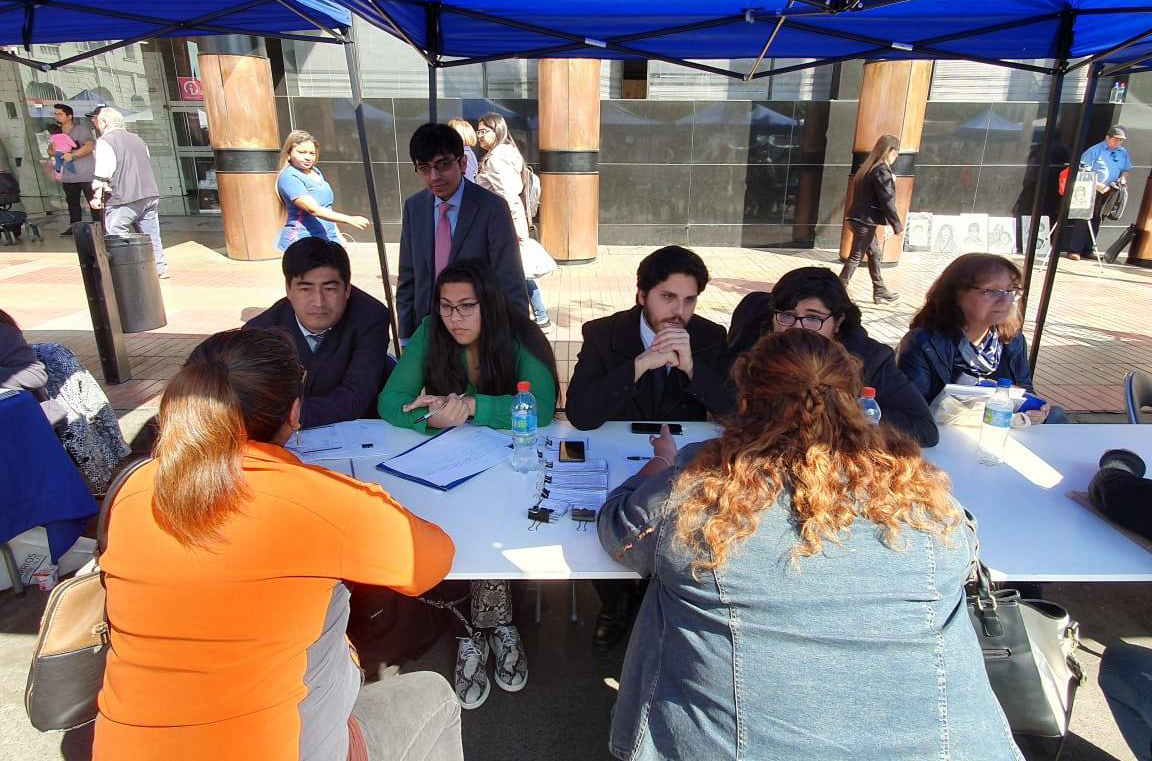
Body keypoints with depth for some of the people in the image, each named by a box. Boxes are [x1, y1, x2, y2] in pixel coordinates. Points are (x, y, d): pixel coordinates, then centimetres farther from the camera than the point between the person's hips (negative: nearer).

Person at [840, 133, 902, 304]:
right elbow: (887, 201, -16)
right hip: (866, 220, -10)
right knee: (856, 257, -3)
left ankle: (880, 291, 24)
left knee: (875, 254, 16)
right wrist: (897, 225, -11)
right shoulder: (882, 171, -16)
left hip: (860, 218, 10)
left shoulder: (868, 167, 12)